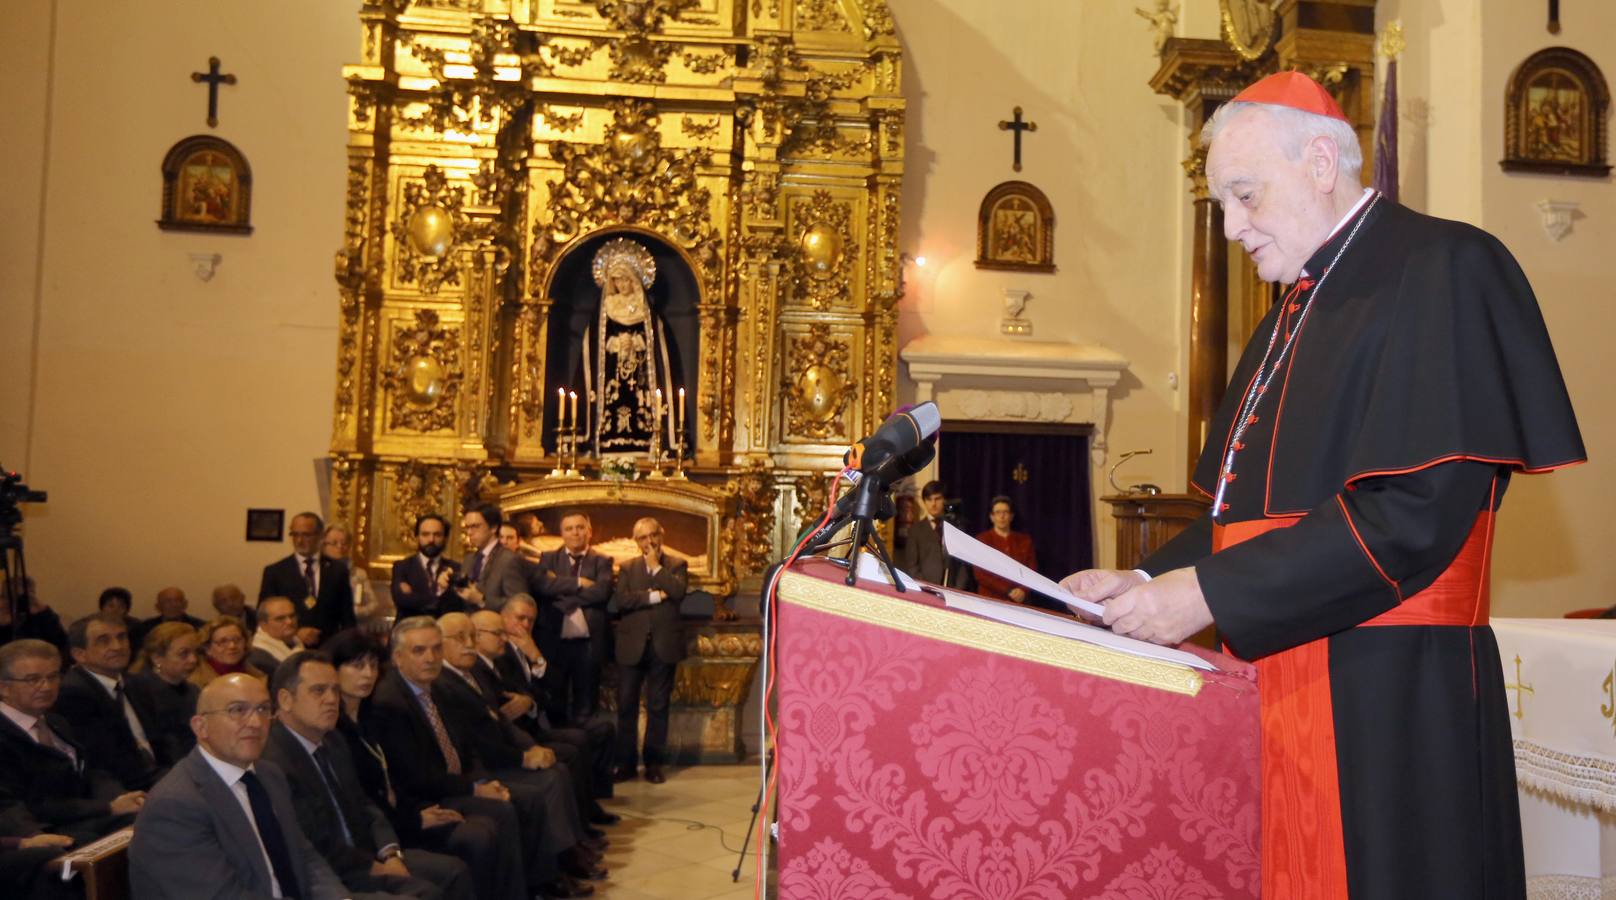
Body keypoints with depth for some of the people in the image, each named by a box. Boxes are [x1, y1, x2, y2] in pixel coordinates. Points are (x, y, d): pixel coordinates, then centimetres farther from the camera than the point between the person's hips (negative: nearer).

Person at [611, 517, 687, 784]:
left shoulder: (676, 565, 8)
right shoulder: (628, 567, 11)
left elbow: (678, 591, -13)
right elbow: (620, 599, -6)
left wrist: (656, 567, -7)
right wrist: (653, 596, -12)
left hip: (663, 644, -1)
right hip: (632, 645, 1)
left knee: (658, 706, 4)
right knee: (626, 705, 2)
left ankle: (654, 763, 12)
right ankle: (626, 762, 11)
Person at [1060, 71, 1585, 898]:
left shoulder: (1440, 270, -9)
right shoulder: (1294, 315, 18)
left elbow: (1417, 510, -19)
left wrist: (1211, 595, -17)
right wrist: (1146, 580, 3)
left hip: (1386, 698, -7)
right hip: (1281, 678, 8)